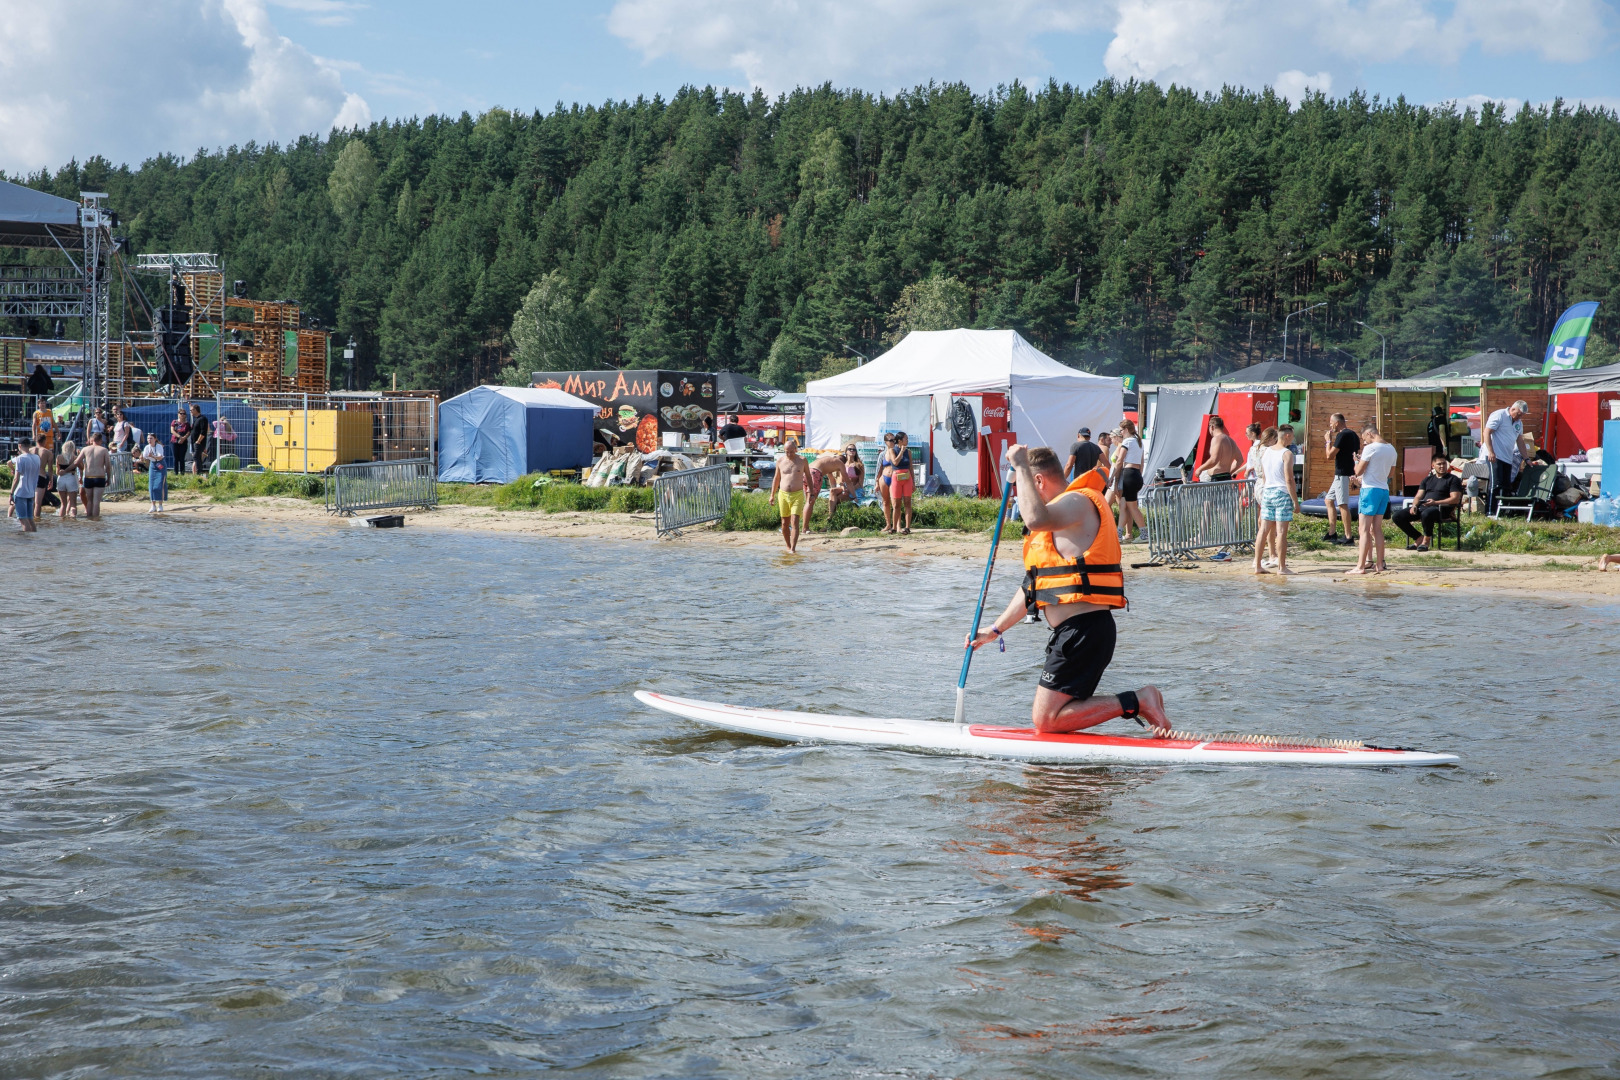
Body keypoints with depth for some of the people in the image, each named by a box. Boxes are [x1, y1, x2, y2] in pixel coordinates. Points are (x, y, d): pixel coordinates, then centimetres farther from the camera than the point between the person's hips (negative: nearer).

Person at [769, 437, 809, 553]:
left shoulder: (802, 460, 1)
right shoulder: (780, 460, 6)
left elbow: (808, 476, 11)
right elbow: (776, 478, 16)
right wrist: (772, 495, 14)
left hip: (797, 495, -3)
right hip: (783, 494, 3)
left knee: (795, 522, -14)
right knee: (785, 523, 6)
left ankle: (793, 549, -19)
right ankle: (788, 546, 21)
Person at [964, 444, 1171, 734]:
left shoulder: (1077, 502, -9)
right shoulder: (1061, 515, 23)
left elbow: (1036, 519, -33)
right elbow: (1033, 586, 28)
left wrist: (1021, 465, -22)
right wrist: (994, 631, 27)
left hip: (1083, 631, -10)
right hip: (1074, 632, 10)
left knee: (1045, 721, -10)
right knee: (1045, 718, 11)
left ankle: (1136, 702, -8)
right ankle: (1139, 702, 9)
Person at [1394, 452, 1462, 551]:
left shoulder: (1452, 479, 8)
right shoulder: (1428, 479, 25)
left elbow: (1455, 499, -5)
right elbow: (1419, 496, 20)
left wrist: (1435, 502, -16)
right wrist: (1414, 505, -4)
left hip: (1440, 508, -6)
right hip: (1422, 506, 6)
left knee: (1426, 514, -42)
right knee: (1398, 516, -13)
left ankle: (1426, 540, -16)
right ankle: (1419, 539, -5)